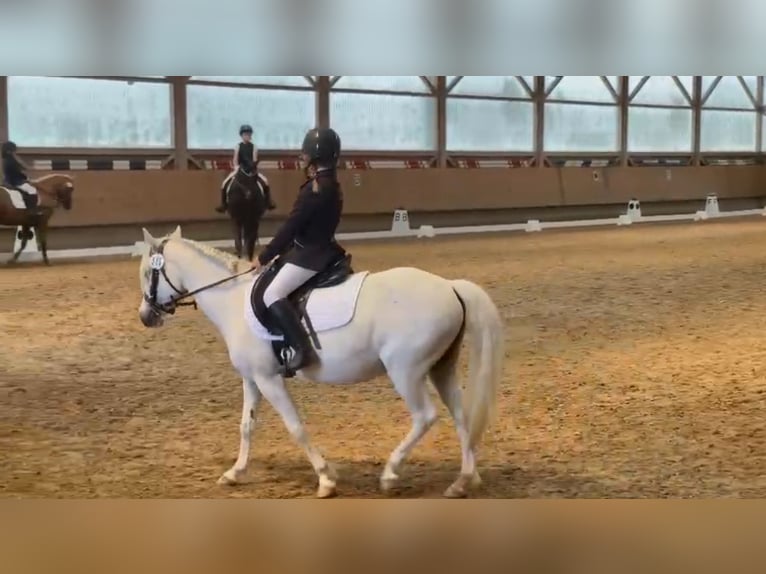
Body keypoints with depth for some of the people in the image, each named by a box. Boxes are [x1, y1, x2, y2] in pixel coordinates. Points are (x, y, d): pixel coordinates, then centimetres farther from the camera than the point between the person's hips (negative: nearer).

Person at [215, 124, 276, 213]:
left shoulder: (253, 147, 2)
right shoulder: (238, 147, 2)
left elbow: (255, 160, -5)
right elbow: (235, 160, 1)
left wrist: (254, 168, -22)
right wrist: (236, 167, -16)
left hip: (252, 171, 0)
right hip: (239, 170, 0)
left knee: (265, 182, -23)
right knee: (225, 183, -18)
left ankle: (268, 202, -11)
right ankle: (224, 204, -6)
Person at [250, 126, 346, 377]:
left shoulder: (315, 189, -20)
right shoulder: (331, 185, 11)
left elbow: (290, 227, -19)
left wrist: (264, 257, -11)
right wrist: (275, 253, 19)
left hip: (310, 255, -11)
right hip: (321, 250, 11)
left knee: (272, 294, -22)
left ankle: (301, 348, -30)